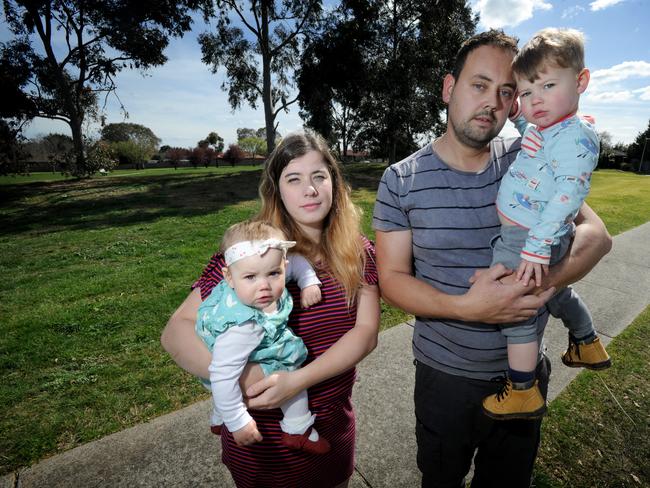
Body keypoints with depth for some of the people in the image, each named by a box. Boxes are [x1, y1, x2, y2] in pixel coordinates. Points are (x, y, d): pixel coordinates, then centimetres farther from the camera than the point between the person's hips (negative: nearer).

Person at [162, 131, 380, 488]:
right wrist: (236, 376, -34)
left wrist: (297, 380, -27)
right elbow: (177, 330, -19)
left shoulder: (358, 252, -9)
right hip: (264, 435, -3)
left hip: (335, 422, 3)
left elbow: (366, 332, -15)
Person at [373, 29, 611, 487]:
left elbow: (597, 234, -6)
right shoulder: (401, 180, -12)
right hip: (444, 377, -2)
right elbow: (392, 277, -14)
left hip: (526, 372, 2)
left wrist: (543, 279, -26)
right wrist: (466, 307, -29)